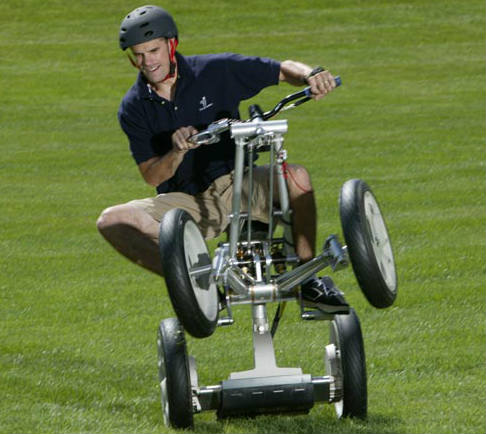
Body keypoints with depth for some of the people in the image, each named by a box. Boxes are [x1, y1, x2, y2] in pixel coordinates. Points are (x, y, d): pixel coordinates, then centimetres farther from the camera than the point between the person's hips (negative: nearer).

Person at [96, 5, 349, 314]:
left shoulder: (215, 71, -5)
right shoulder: (133, 109, -1)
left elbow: (284, 70, 0)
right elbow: (152, 176, -6)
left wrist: (310, 75, -24)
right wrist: (177, 152, -28)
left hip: (233, 183, -1)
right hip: (185, 201, 1)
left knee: (296, 176, -31)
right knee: (111, 221, -24)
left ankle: (308, 280, -16)